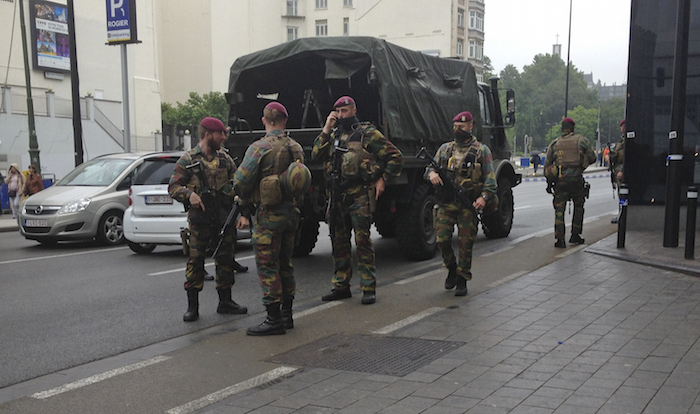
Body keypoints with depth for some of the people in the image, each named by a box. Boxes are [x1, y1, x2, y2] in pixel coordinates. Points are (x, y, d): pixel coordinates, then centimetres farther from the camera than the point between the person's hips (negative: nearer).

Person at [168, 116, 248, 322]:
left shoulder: (225, 159, 12)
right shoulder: (187, 160, -1)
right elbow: (173, 187, -3)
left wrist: (242, 214, 3)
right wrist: (189, 194, -23)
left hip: (225, 218, 4)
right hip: (200, 219, -4)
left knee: (225, 259, 8)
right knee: (195, 260, -3)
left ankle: (225, 302, 20)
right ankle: (192, 306, 5)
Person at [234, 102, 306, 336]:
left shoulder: (259, 148, -13)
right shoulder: (296, 148, 8)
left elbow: (240, 182, -12)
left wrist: (246, 198, 8)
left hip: (269, 214, -7)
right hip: (291, 211, 7)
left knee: (267, 267, -2)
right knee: (284, 264, 17)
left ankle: (274, 320, 0)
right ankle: (286, 314, 24)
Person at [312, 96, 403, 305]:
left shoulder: (367, 133, -1)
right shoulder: (333, 135, 16)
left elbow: (395, 156, 0)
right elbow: (316, 155, 4)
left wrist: (382, 179, -5)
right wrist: (326, 130, -1)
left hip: (359, 195, -6)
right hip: (336, 196, 6)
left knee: (362, 240, -6)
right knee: (339, 242, 10)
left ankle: (369, 288, 0)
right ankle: (341, 286, 20)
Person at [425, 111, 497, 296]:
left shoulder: (481, 150, 5)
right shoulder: (445, 148, 13)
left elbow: (490, 177, 1)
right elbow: (431, 166, 15)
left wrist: (484, 196, -16)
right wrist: (431, 173, -11)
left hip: (468, 205, -2)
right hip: (446, 203, 2)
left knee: (466, 243, -1)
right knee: (442, 239, -5)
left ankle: (462, 280, 11)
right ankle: (452, 268, 23)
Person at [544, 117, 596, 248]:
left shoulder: (554, 143, 11)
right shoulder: (582, 140, 7)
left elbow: (547, 164, 11)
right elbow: (592, 158, 6)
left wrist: (548, 181, 19)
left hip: (560, 179, 1)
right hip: (576, 178, 0)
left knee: (559, 209, 3)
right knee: (578, 207, 19)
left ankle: (559, 239, -7)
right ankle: (575, 235, 21)